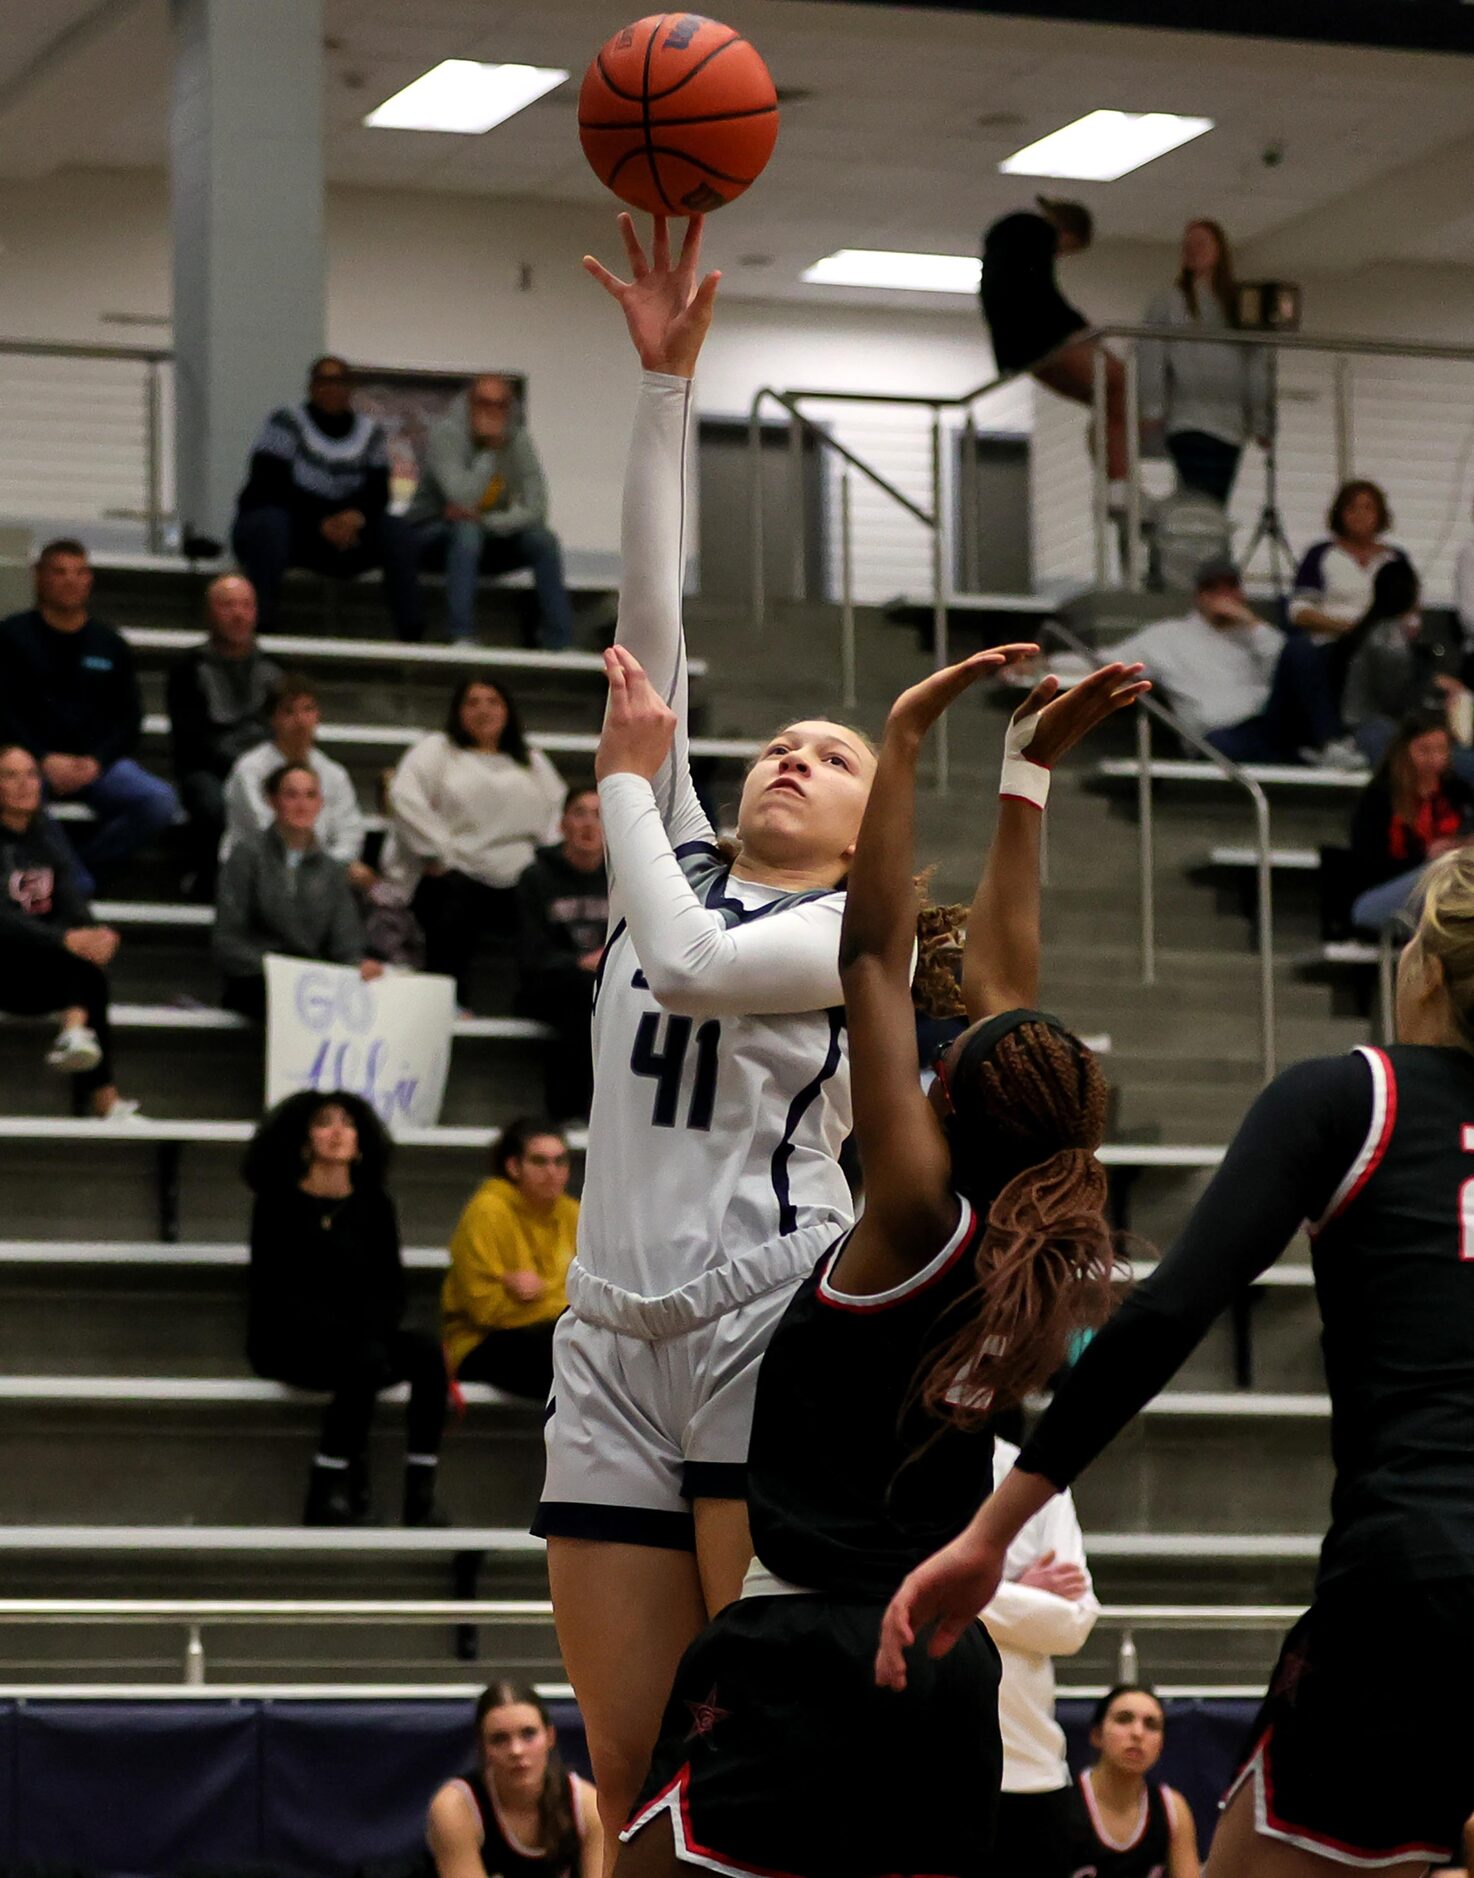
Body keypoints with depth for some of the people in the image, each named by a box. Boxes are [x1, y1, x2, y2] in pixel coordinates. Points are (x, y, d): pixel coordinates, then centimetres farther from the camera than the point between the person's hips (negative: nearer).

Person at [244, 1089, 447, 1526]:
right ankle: (327, 1494, -29)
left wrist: (373, 1330, -14)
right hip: (286, 1342, -4)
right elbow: (274, 1292, -8)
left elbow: (390, 1288, 9)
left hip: (358, 1338, 4)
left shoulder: (373, 1205, 12)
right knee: (366, 1361, -34)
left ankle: (420, 1496, -27)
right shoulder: (279, 1203, -1)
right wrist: (350, 1332, -19)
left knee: (427, 1354, -25)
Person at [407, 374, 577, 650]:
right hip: (431, 533, -5)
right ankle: (462, 637, -44)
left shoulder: (518, 440, -4)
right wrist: (491, 450, -25)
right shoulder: (447, 434, -18)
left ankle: (560, 644, -19)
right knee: (466, 531, -37)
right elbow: (464, 499, -32)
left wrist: (485, 521, -26)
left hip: (486, 538, 5)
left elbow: (535, 510, -12)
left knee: (543, 540, -19)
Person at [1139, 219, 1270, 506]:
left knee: (1217, 504, -1)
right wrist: (1152, 409, -8)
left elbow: (1255, 365, 13)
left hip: (1230, 424, 3)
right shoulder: (1166, 303, 10)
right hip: (1188, 418, -3)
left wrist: (1262, 420, 6)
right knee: (1200, 499, -17)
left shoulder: (1239, 307, 16)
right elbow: (1150, 357, 3)